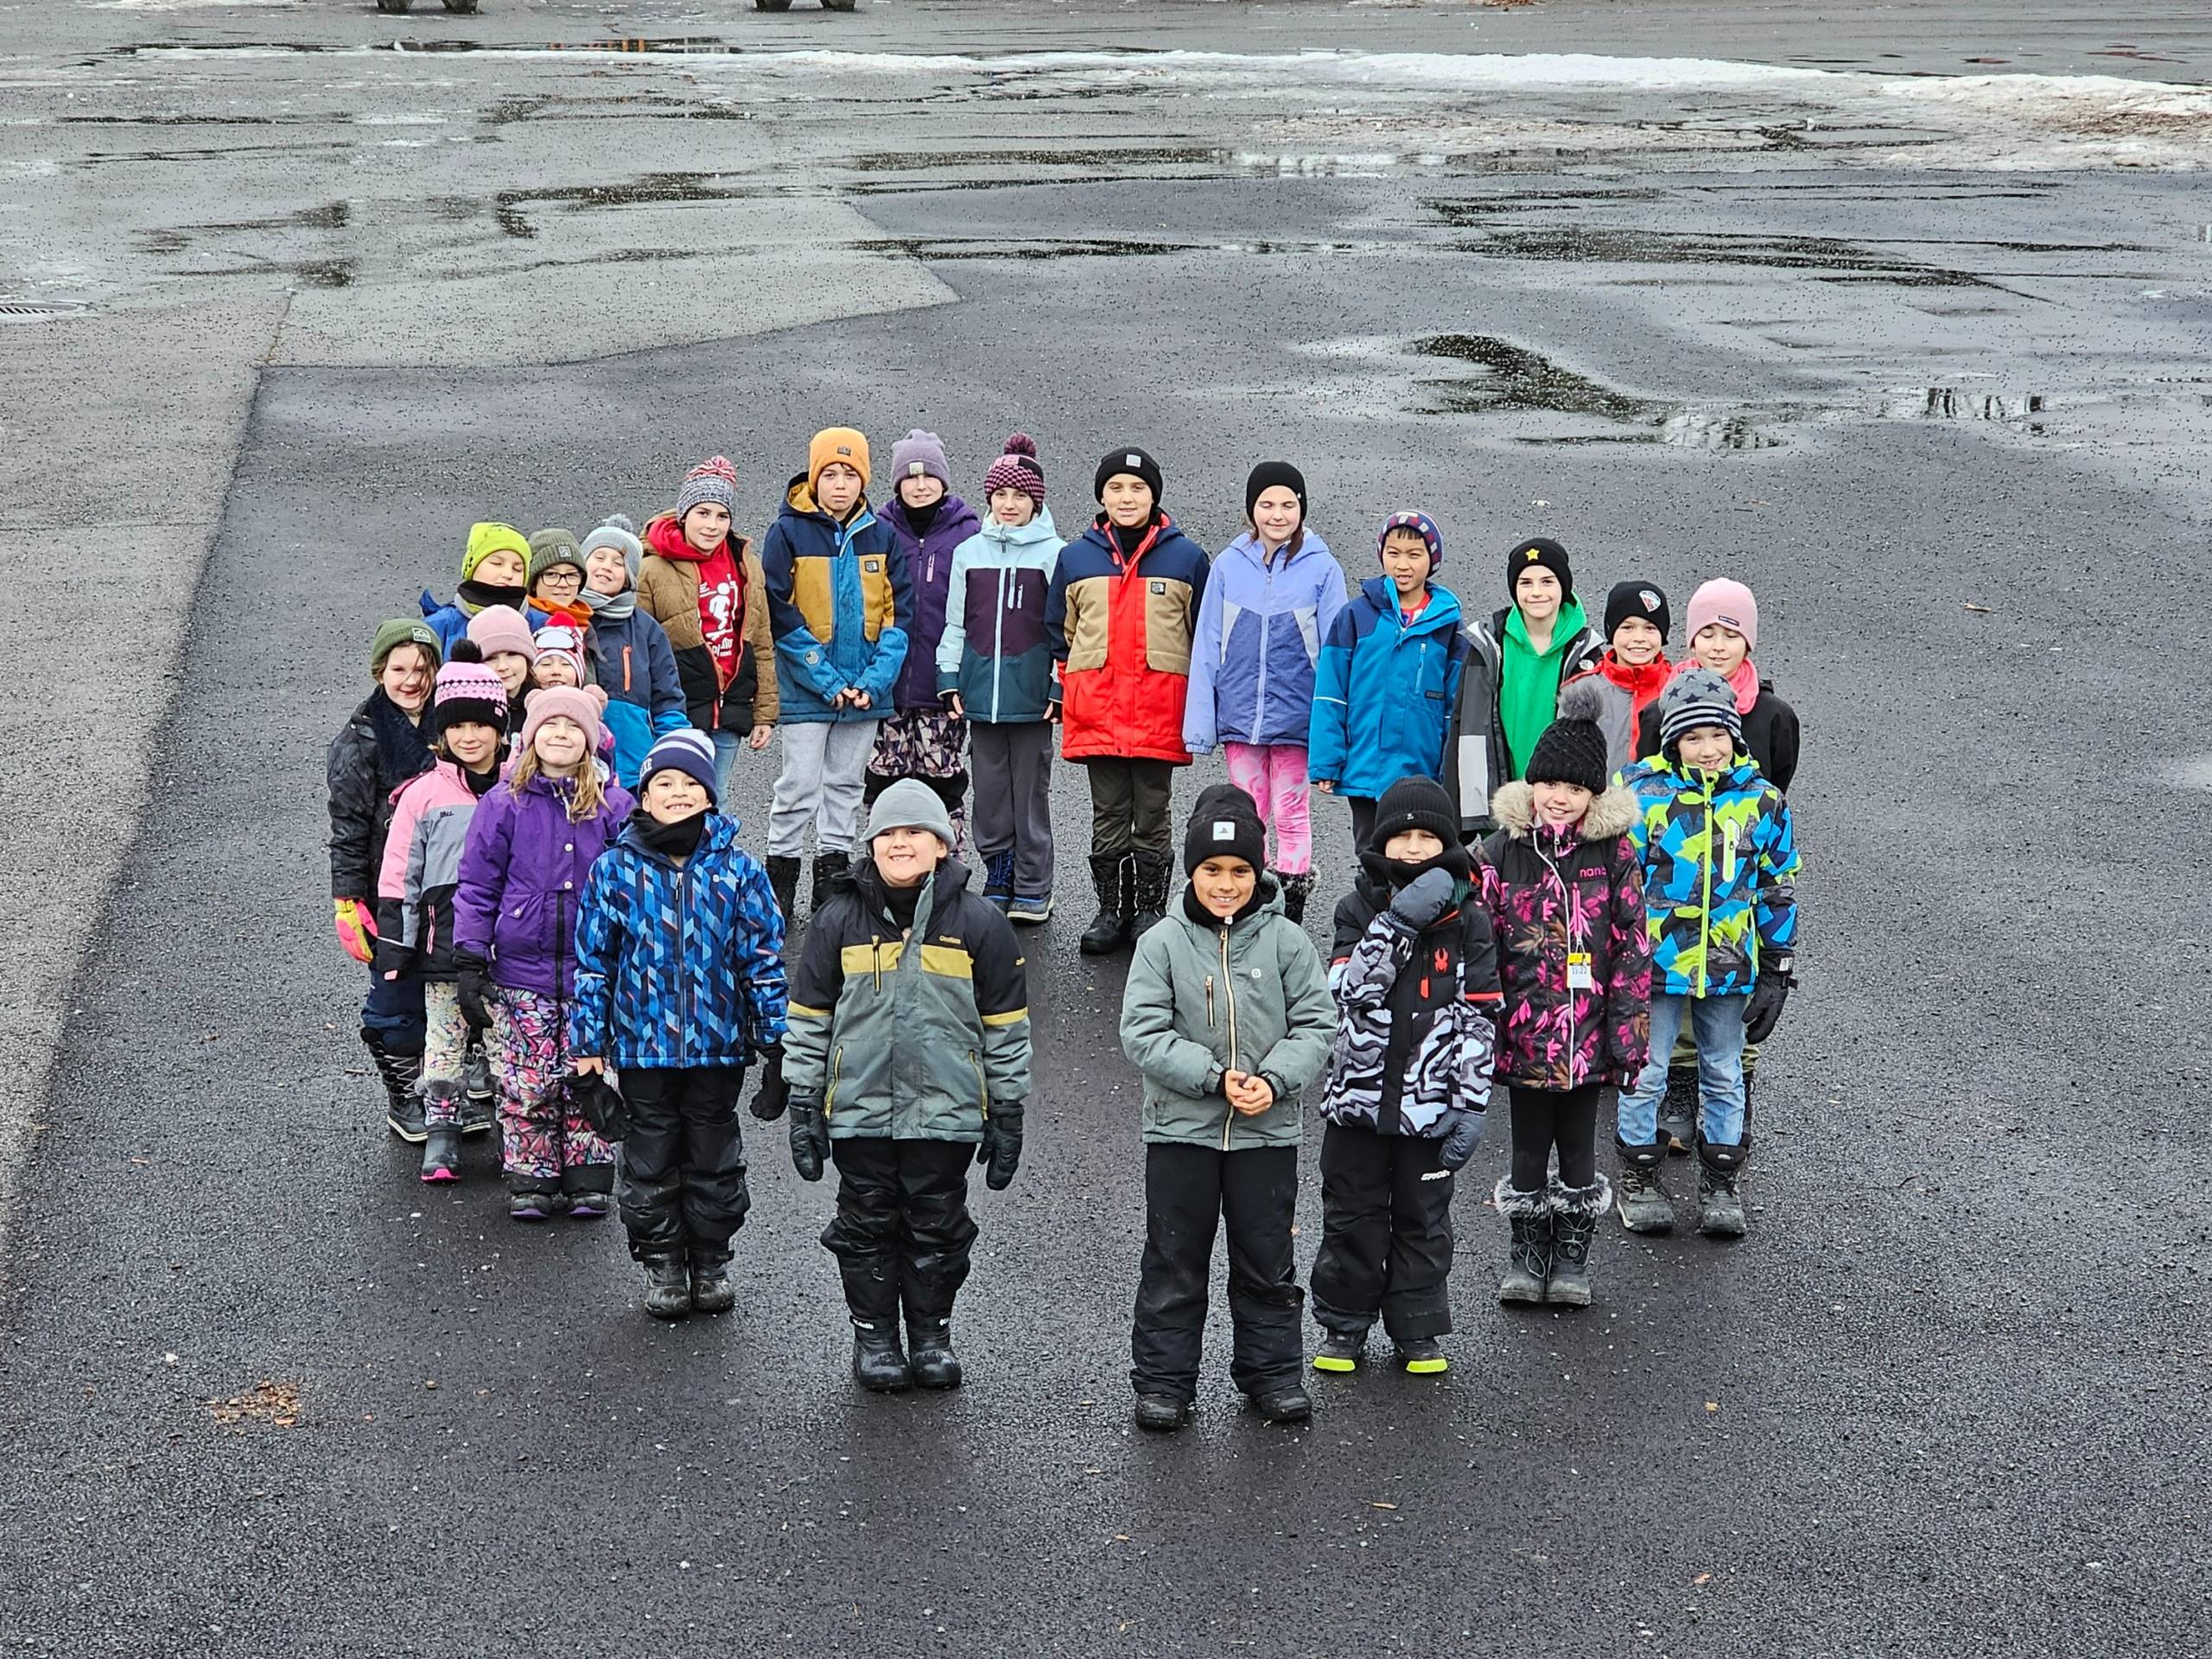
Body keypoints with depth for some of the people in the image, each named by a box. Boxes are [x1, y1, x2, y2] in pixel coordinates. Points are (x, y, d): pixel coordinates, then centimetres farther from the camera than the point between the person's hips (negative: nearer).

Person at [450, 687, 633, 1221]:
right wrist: (469, 963, -4)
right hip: (521, 972, -1)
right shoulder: (504, 805, -1)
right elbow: (476, 887, 1)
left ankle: (589, 1181, 18)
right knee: (526, 1084, 2)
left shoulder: (613, 806, 2)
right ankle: (531, 1182, 15)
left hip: (593, 972, 1)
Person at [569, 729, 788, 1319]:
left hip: (718, 1044, 0)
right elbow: (593, 960, 2)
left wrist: (774, 1037, 1)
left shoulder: (737, 869, -2)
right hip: (642, 1046, 0)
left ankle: (712, 1260, 25)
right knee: (651, 1155, 8)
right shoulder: (614, 870, -3)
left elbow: (763, 958, 2)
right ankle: (662, 1262, 22)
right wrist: (587, 1043, 1)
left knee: (714, 1153, 11)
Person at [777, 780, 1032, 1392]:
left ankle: (931, 1335, 24)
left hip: (946, 1111, -1)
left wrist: (1008, 1116, 4)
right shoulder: (839, 920, 1)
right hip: (859, 1112, 1)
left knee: (937, 1228, 8)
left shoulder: (977, 922, -1)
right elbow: (808, 1019, 6)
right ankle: (873, 1335, 23)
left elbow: (1007, 1027, 4)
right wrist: (803, 1110, 4)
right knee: (868, 1226, 8)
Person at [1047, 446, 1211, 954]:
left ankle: (1151, 909, 11)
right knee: (1108, 815, 6)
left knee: (1153, 814, 4)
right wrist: (1062, 692, 8)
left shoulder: (1186, 557, 5)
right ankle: (1112, 910, 12)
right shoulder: (1075, 557, 9)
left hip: (1160, 712, -1)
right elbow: (1058, 632, 16)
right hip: (1096, 711, 2)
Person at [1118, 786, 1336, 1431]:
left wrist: (1274, 1079, -17)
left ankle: (1272, 1371, 27)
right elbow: (1143, 1033, -10)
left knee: (1267, 1261, 12)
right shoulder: (1163, 943, -6)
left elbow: (1316, 1024, -1)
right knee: (1175, 1262, 8)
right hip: (1181, 1129, -1)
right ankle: (1163, 1380, 18)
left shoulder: (1285, 941, -3)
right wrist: (1214, 1076, -19)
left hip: (1268, 1131, 1)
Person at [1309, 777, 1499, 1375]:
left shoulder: (1467, 920, -1)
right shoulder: (1358, 909, -1)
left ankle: (1418, 1332, 21)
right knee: (1352, 1216, 8)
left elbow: (1478, 1017, -2)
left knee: (1424, 1219, 10)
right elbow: (1351, 991, -16)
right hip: (1360, 1094, 0)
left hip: (1430, 1102, 0)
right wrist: (1398, 922, -24)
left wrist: (1471, 1104, -7)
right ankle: (1344, 1326, 20)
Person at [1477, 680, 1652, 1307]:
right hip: (1523, 1034, 1)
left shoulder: (1616, 855, -4)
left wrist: (1629, 1035, -5)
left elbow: (1633, 949, -2)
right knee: (1529, 1148, 11)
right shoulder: (1503, 851, -3)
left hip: (1588, 1036, -1)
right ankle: (1527, 1254, 26)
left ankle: (1572, 1255, 26)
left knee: (1578, 1147, 11)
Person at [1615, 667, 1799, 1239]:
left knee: (1724, 1077, 13)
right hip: (1655, 959, -2)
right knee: (1645, 1075, 6)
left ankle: (1720, 1183, 25)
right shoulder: (1642, 794, -9)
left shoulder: (1762, 800, -1)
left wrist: (1777, 972, 6)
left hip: (1731, 968, 2)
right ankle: (1639, 1179, 22)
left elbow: (1778, 891, 7)